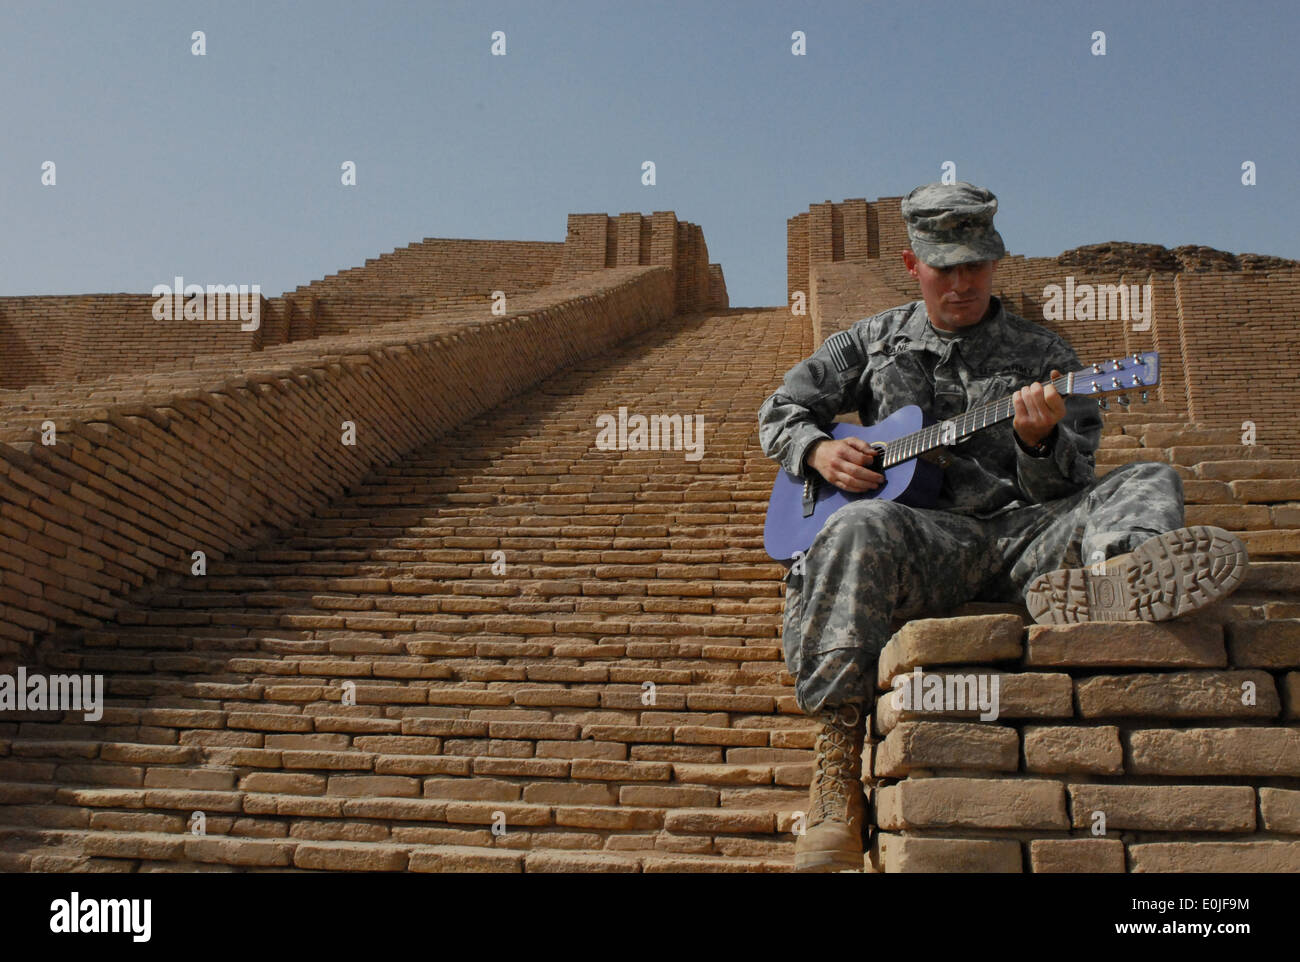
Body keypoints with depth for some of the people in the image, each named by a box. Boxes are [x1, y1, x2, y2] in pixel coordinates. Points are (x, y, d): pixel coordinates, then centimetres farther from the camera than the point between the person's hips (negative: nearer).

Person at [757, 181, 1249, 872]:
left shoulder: (1046, 358, 17)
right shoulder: (873, 342, 18)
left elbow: (1069, 488, 10)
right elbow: (779, 412, 22)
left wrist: (1040, 441, -13)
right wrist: (819, 450, -1)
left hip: (1026, 532, 2)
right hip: (924, 535, -1)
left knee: (1149, 485, -21)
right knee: (858, 528, -37)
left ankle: (1098, 582, -60)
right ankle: (836, 757, -39)